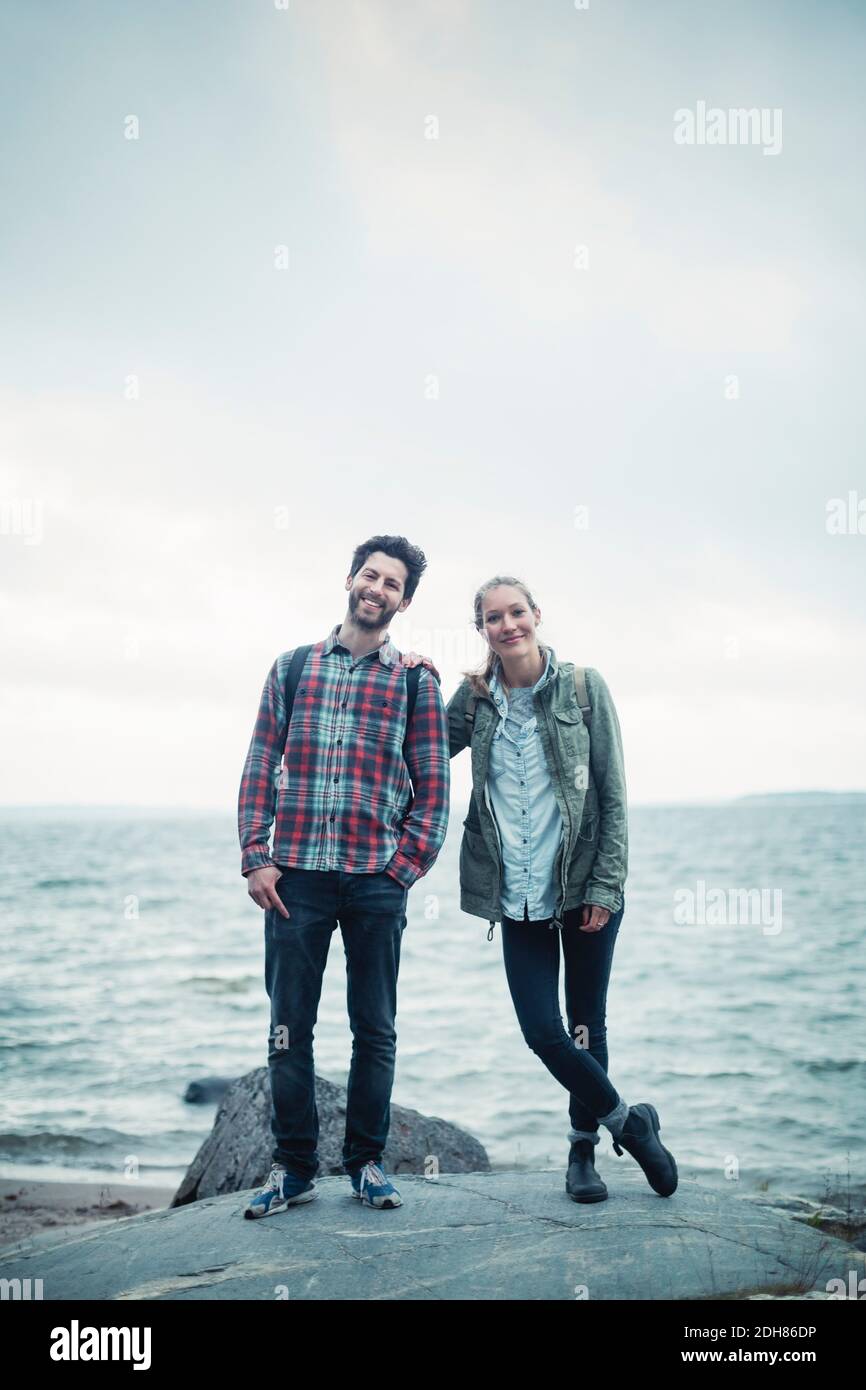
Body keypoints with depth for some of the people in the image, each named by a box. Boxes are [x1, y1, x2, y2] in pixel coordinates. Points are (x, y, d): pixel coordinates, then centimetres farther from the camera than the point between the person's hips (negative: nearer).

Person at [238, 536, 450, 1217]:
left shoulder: (417, 683, 6)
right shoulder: (292, 667, 10)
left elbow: (433, 789, 4)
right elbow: (260, 765, 7)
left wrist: (404, 870, -5)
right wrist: (256, 857, -2)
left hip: (376, 881, 0)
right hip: (295, 875, 1)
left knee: (375, 1029, 6)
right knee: (289, 1027, 4)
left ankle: (367, 1161, 20)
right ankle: (294, 1166, 16)